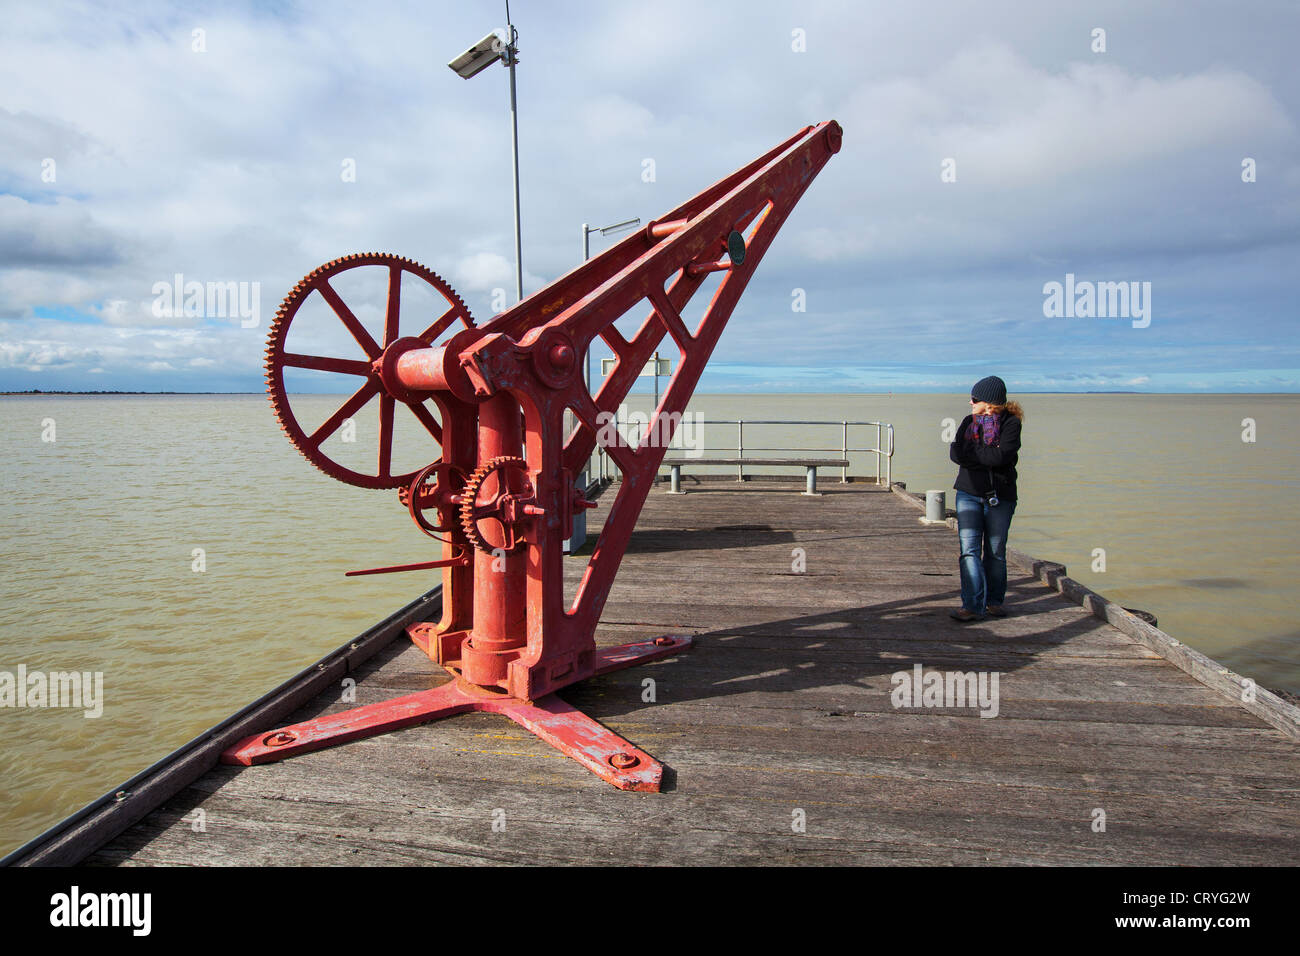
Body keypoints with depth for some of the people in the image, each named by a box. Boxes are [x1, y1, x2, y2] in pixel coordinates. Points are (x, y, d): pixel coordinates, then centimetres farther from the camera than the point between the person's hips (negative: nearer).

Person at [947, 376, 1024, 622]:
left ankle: (994, 600, 24)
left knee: (996, 552, 7)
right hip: (969, 493, 3)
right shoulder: (969, 421, 7)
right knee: (969, 549, -6)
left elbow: (1002, 456, -20)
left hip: (1000, 497, -3)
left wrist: (969, 452, -11)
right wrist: (987, 457, -15)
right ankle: (973, 605, -6)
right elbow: (955, 454, -6)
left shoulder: (1011, 423, -5)